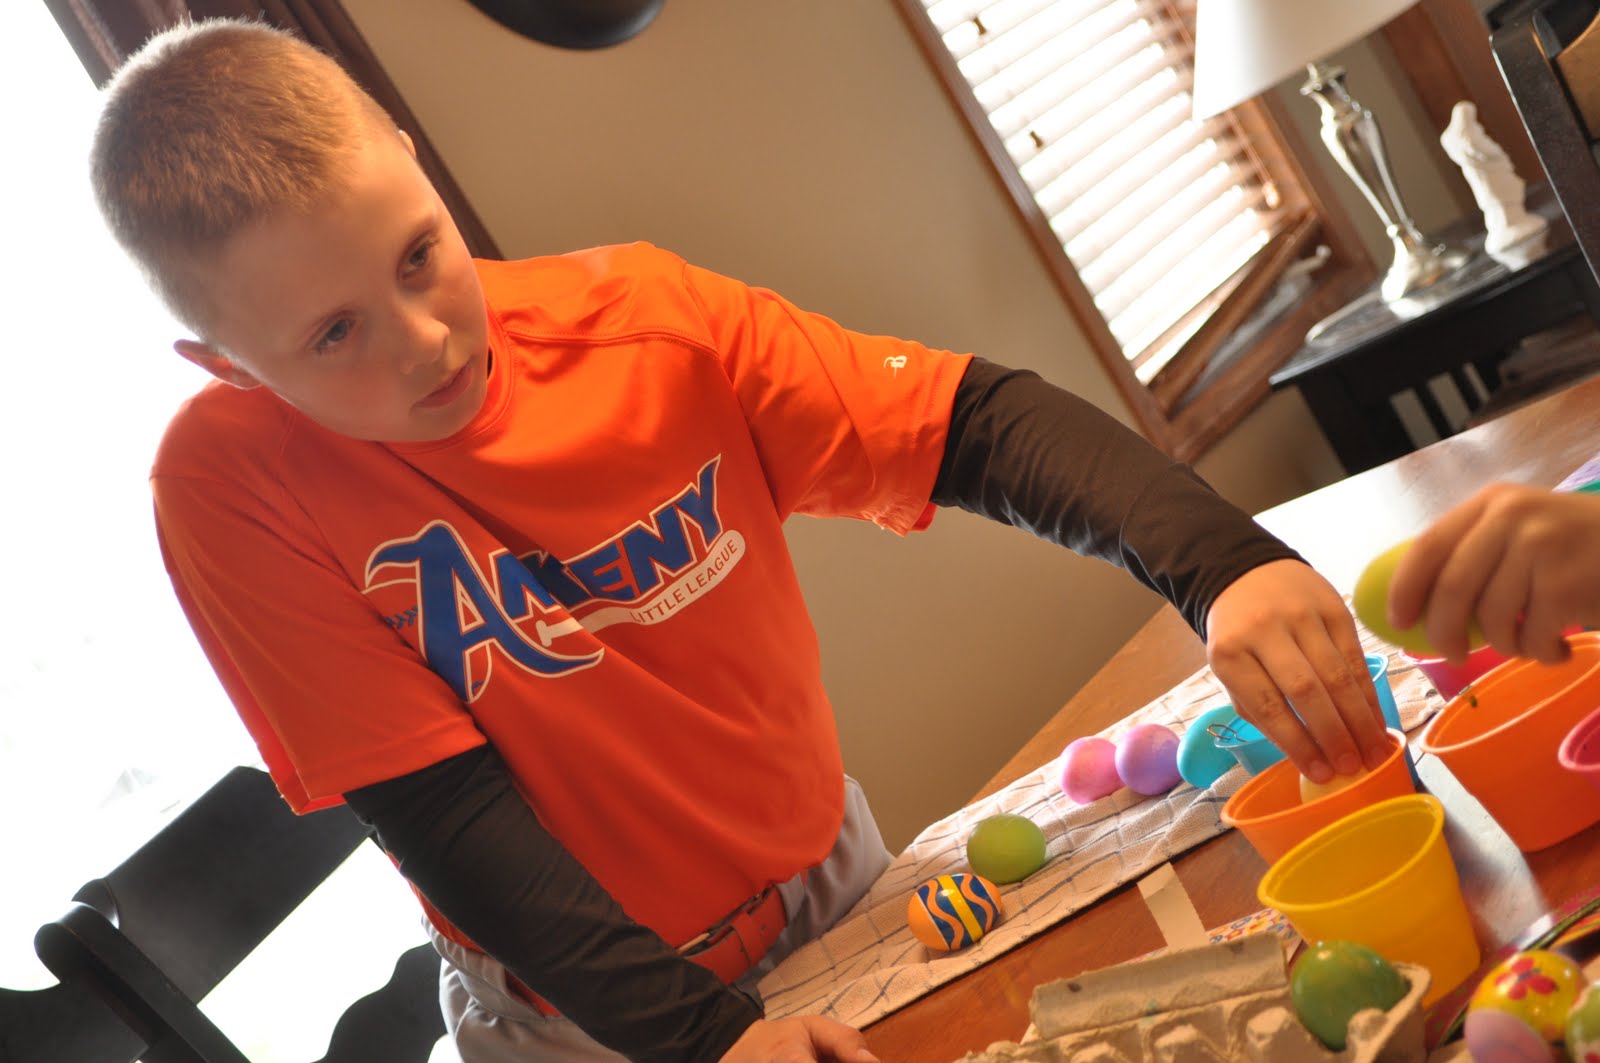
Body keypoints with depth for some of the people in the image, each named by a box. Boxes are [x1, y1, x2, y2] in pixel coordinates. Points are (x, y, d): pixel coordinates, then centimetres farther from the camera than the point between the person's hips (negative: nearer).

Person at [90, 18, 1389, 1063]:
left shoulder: (638, 316, -17)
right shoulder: (229, 488, -22)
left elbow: (978, 421, -19)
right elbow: (437, 805, -21)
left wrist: (1220, 560, -35)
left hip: (831, 878, 3)